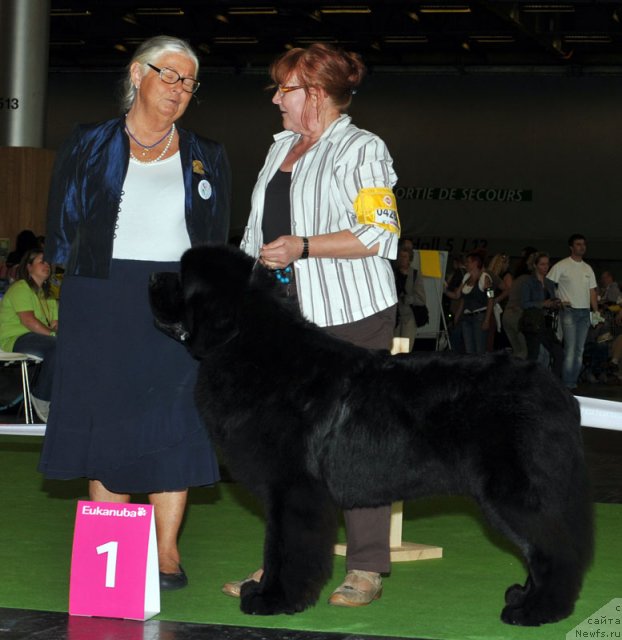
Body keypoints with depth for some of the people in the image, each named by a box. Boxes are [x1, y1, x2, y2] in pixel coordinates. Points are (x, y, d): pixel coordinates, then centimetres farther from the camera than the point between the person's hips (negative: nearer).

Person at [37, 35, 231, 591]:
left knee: (173, 425, -3)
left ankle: (167, 551, 3)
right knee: (105, 420, 1)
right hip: (101, 302, 0)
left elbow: (217, 243, 12)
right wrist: (83, 271, -3)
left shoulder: (207, 158, 12)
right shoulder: (88, 147, 7)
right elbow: (63, 230, 8)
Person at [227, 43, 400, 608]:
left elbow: (380, 235, -14)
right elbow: (259, 231, 27)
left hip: (351, 313, -7)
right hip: (288, 315, 7)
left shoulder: (361, 149, -4)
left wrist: (303, 247, -19)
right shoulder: (281, 148, 19)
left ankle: (366, 570, 3)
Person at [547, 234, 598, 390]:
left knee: (580, 349, 6)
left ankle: (573, 382, 12)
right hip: (569, 311, -6)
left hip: (585, 312, 6)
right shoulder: (561, 266, -3)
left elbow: (592, 292, 17)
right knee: (570, 349, -12)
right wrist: (557, 301, -12)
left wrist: (596, 312, 10)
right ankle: (567, 384, -9)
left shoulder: (588, 268, 15)